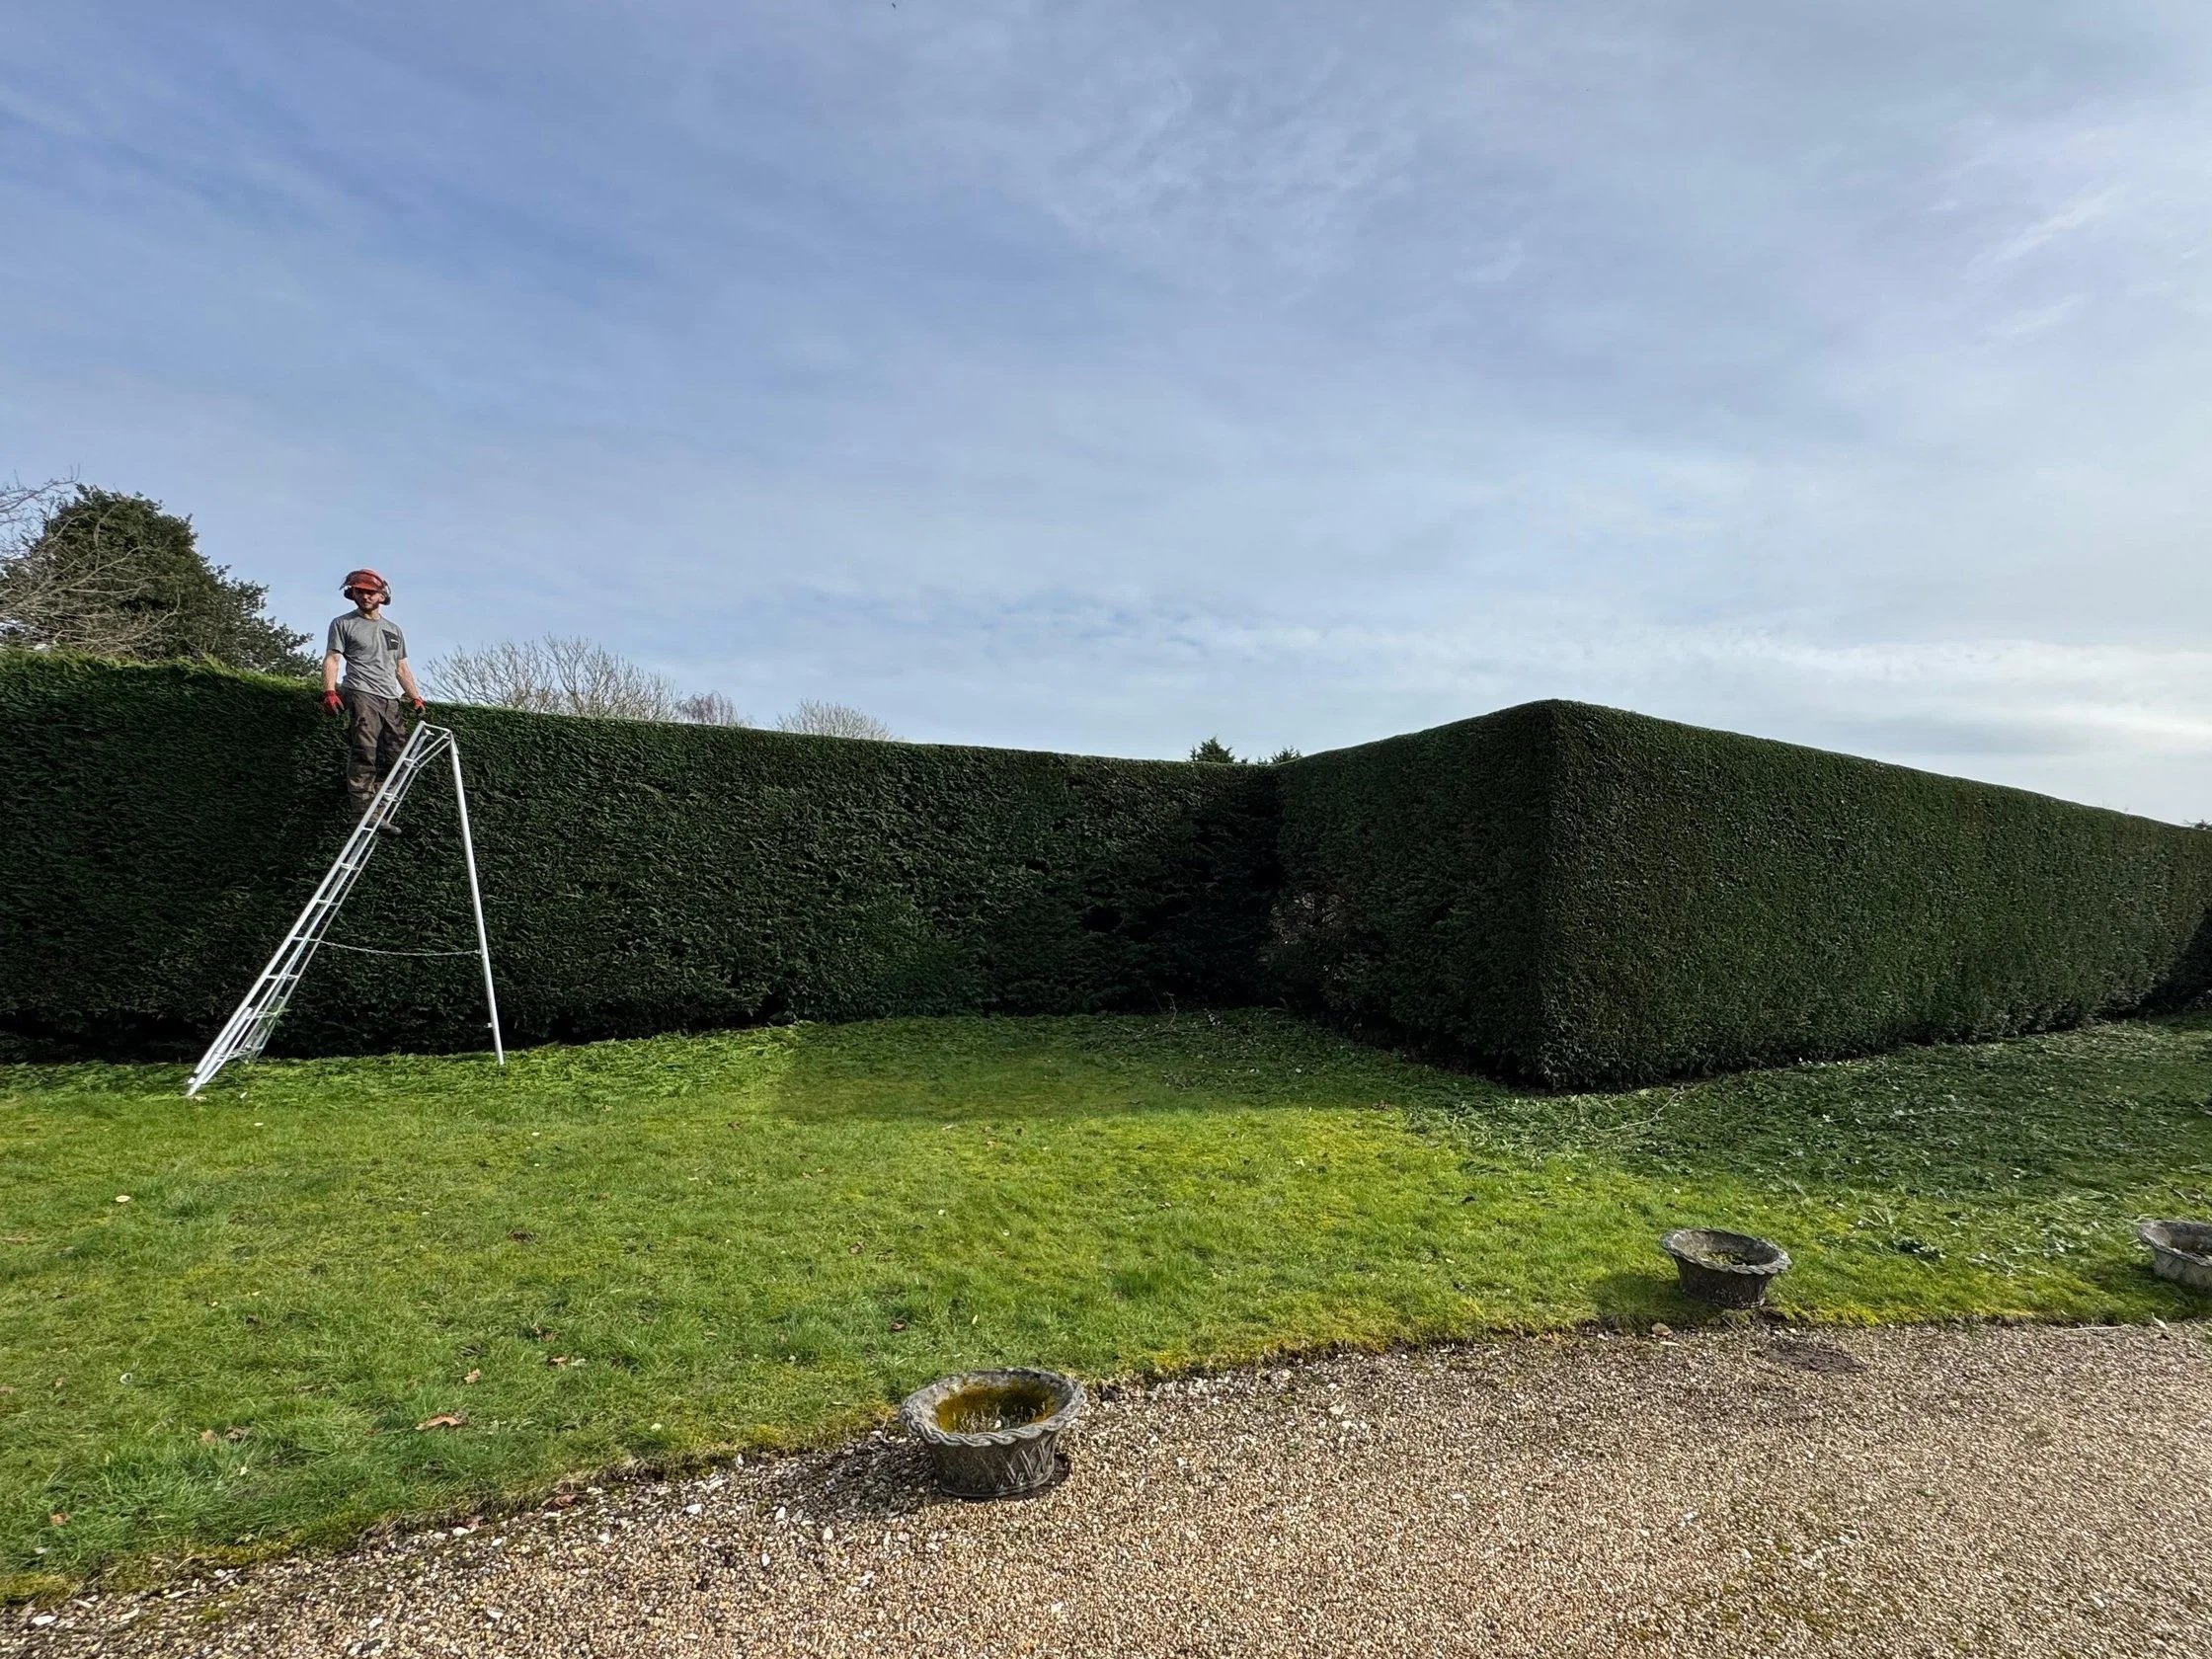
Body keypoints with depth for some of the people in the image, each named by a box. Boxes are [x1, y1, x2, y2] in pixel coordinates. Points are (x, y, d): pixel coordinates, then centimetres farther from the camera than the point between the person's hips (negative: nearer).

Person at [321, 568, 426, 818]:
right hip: (361, 695, -5)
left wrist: (415, 697, 13)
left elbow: (402, 668, 25)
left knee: (396, 755, -4)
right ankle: (363, 810, -19)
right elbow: (331, 659, 2)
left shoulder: (394, 630, 25)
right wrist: (329, 691, -13)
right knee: (364, 753, -16)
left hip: (391, 700, 6)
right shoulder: (342, 624, 10)